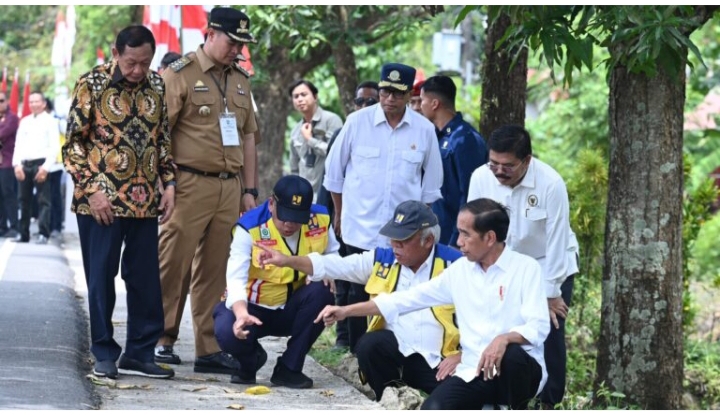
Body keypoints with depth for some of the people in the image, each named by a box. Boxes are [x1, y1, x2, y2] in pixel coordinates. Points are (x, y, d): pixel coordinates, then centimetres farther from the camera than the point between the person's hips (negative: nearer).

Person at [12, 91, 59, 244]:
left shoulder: (50, 121, 1)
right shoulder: (25, 121, 16)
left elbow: (54, 146, -6)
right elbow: (18, 144, 12)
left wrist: (45, 167, -14)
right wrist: (17, 164, -2)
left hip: (41, 164, -5)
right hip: (24, 164, 5)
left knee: (43, 200, -7)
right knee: (24, 200, 7)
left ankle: (43, 234, -10)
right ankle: (23, 234, 12)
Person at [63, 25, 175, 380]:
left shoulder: (156, 86, 6)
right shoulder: (92, 84, -7)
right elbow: (73, 143, -6)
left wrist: (169, 183, 4)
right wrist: (92, 190, -14)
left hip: (145, 201, 4)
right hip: (102, 201, -4)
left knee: (146, 279, 5)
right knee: (101, 277, 2)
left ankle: (139, 353, 13)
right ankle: (104, 353, 10)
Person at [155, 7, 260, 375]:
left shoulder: (240, 80, 16)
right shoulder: (180, 74, -5)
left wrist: (249, 189, 16)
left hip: (229, 188, 6)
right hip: (189, 187, -6)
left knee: (214, 272, 7)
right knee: (174, 266, -4)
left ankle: (209, 349, 11)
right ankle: (161, 341, 5)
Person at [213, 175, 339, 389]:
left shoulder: (320, 220, -10)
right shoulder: (249, 228, -22)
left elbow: (332, 256, 7)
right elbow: (236, 277, -30)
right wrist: (241, 313, -50)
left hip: (292, 308, 3)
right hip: (254, 307, -3)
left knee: (321, 291, -30)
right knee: (228, 333, -35)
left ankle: (289, 368, -14)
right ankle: (251, 358, 7)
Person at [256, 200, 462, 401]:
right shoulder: (381, 260, 9)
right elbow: (333, 265, 8)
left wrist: (461, 356, -11)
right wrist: (288, 261, -3)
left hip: (439, 363, -4)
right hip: (396, 351, 4)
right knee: (369, 344, -28)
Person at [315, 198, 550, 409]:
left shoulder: (526, 268, -7)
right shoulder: (460, 270, 8)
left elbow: (538, 327, -16)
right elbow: (408, 299, 11)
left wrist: (503, 339, -37)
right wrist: (346, 311, 9)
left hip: (519, 372, -3)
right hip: (474, 374, 3)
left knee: (511, 354, -38)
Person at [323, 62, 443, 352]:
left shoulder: (424, 130, 1)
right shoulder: (357, 122, -2)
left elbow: (431, 185, 12)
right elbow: (334, 173, 9)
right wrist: (339, 213, 15)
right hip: (361, 228, -1)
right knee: (360, 294, 3)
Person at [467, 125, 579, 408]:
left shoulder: (551, 184, -28)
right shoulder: (481, 178, -19)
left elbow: (556, 242, -21)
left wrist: (550, 294, -16)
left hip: (550, 266, -3)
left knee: (549, 334, -5)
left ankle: (549, 403, 7)